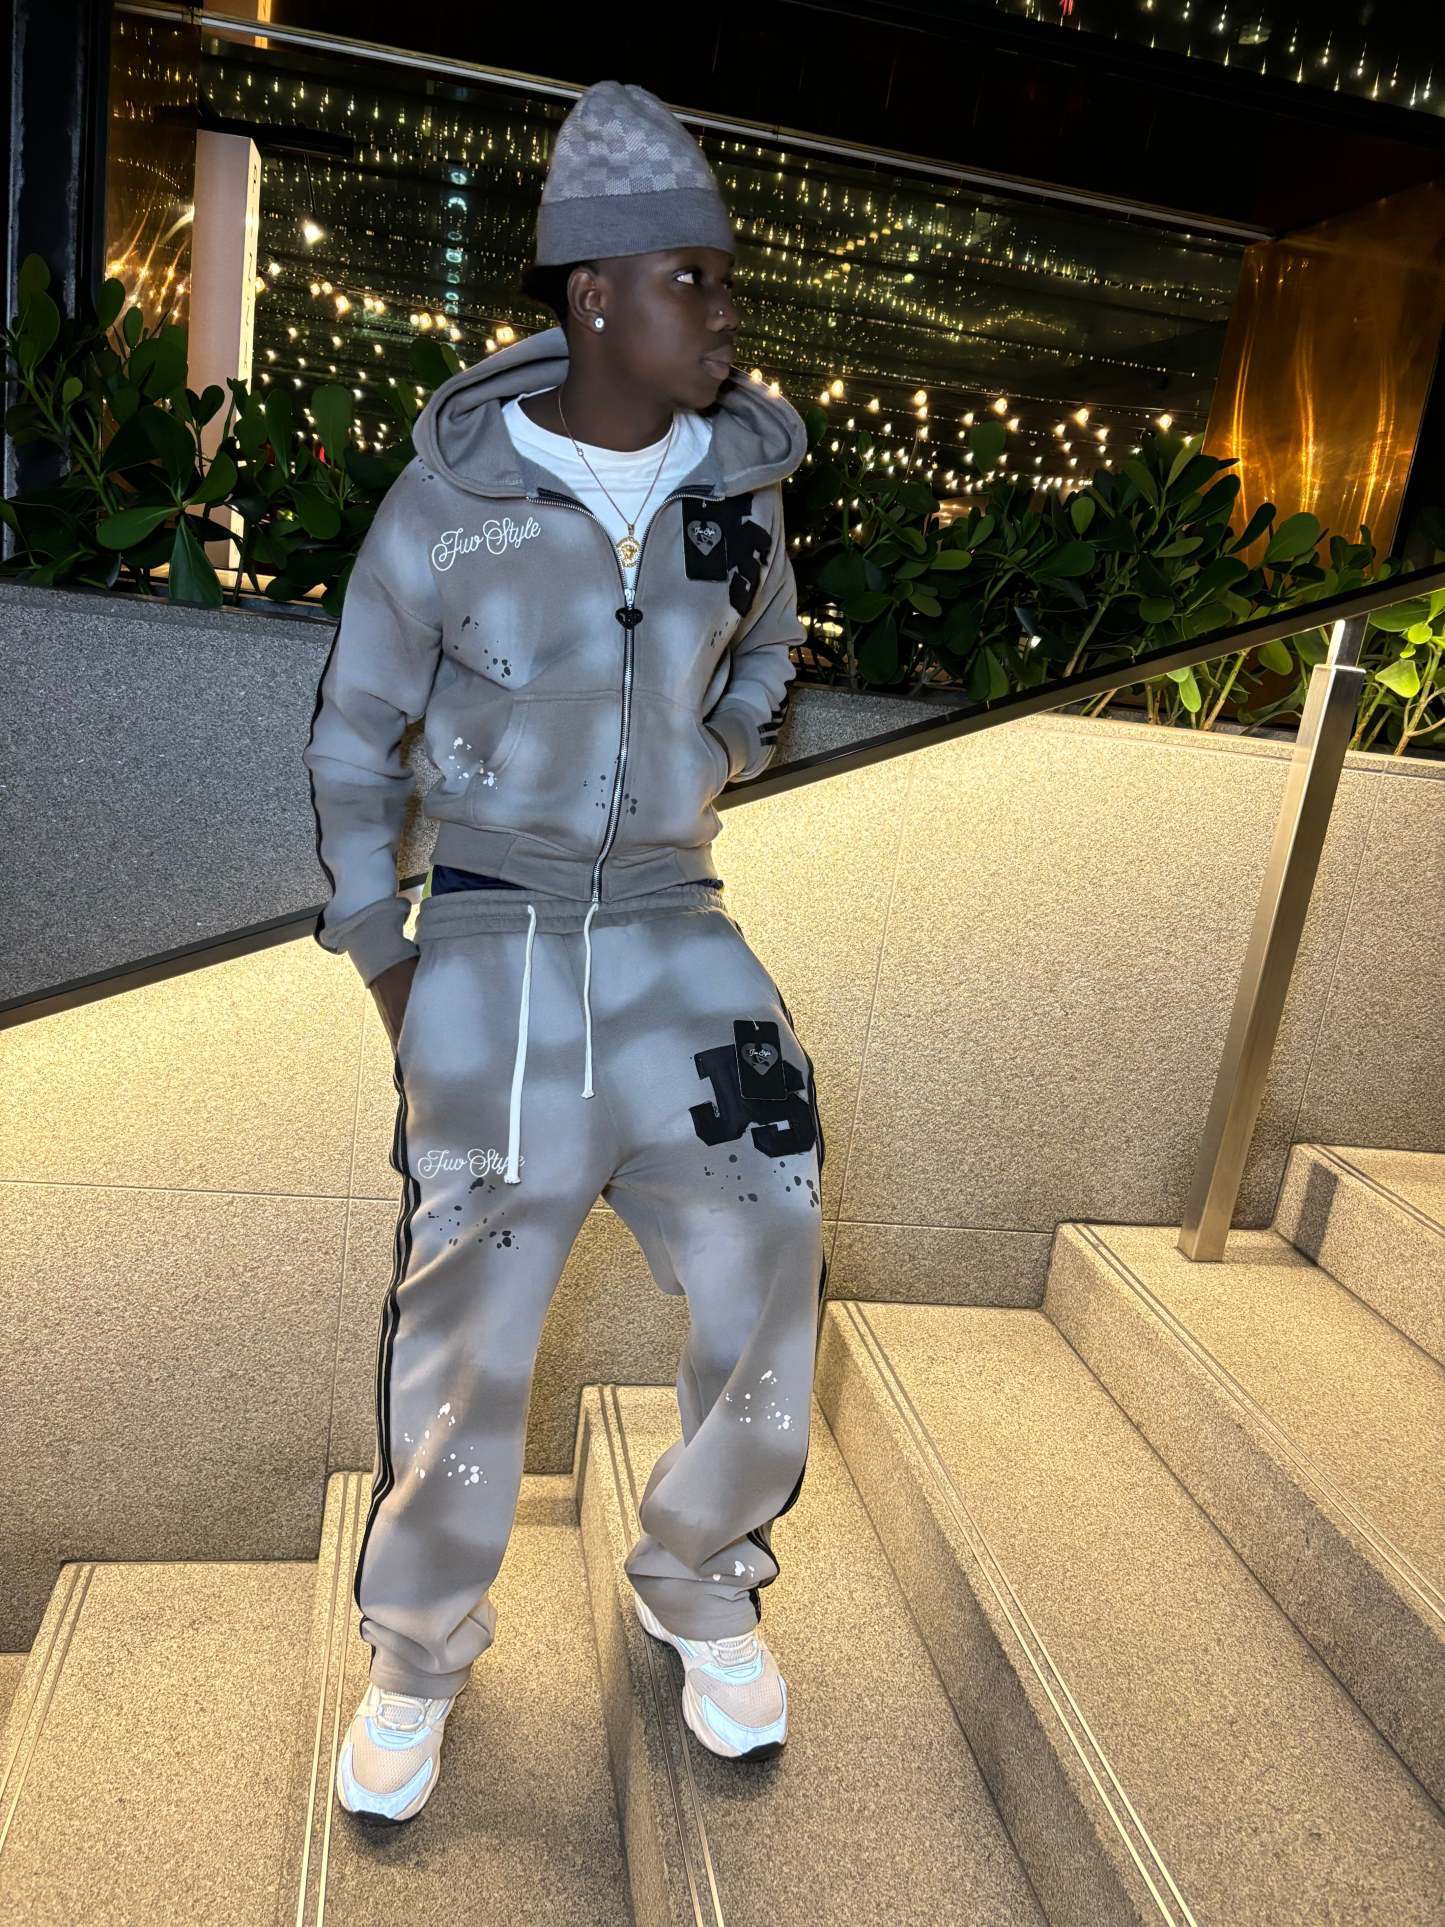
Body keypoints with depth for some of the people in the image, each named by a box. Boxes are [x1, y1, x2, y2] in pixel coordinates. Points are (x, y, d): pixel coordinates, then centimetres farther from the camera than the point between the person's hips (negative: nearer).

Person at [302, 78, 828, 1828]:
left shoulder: (737, 475, 2)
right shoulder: (449, 497, -7)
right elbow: (354, 728, 3)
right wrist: (378, 950, 0)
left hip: (671, 929, 3)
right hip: (489, 936, -3)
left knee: (767, 1277, -1)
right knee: (469, 1311, -3)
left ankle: (700, 1586, 29)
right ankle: (420, 1652, 25)